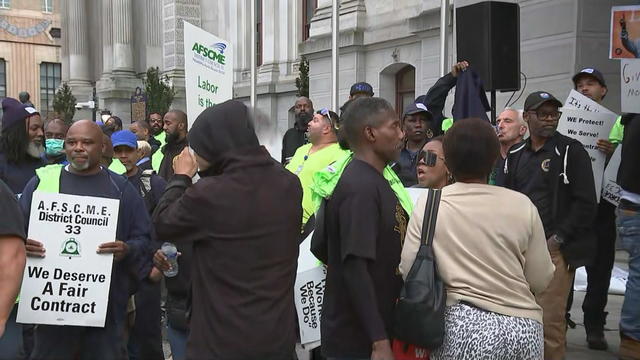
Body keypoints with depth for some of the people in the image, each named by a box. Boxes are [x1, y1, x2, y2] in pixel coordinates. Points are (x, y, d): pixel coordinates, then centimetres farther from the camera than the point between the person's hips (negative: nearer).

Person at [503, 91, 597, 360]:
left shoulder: (571, 151, -2)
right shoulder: (515, 156, 15)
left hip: (554, 249, -5)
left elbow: (585, 204, -8)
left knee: (549, 319, -9)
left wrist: (557, 240, -12)